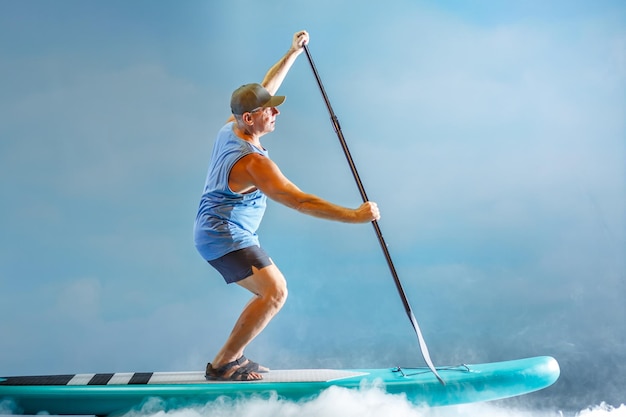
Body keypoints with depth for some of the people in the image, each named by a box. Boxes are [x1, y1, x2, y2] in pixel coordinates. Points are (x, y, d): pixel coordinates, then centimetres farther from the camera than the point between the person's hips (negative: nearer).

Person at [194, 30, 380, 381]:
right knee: (275, 292, -19)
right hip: (225, 237, -10)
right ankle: (222, 365, -11)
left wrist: (293, 53, 18)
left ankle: (232, 357, 17)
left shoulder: (230, 128, 0)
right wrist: (355, 216, -29)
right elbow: (300, 201, -30)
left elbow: (264, 89, 15)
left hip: (215, 231, 10)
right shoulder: (253, 162, -26)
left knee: (273, 290, 14)